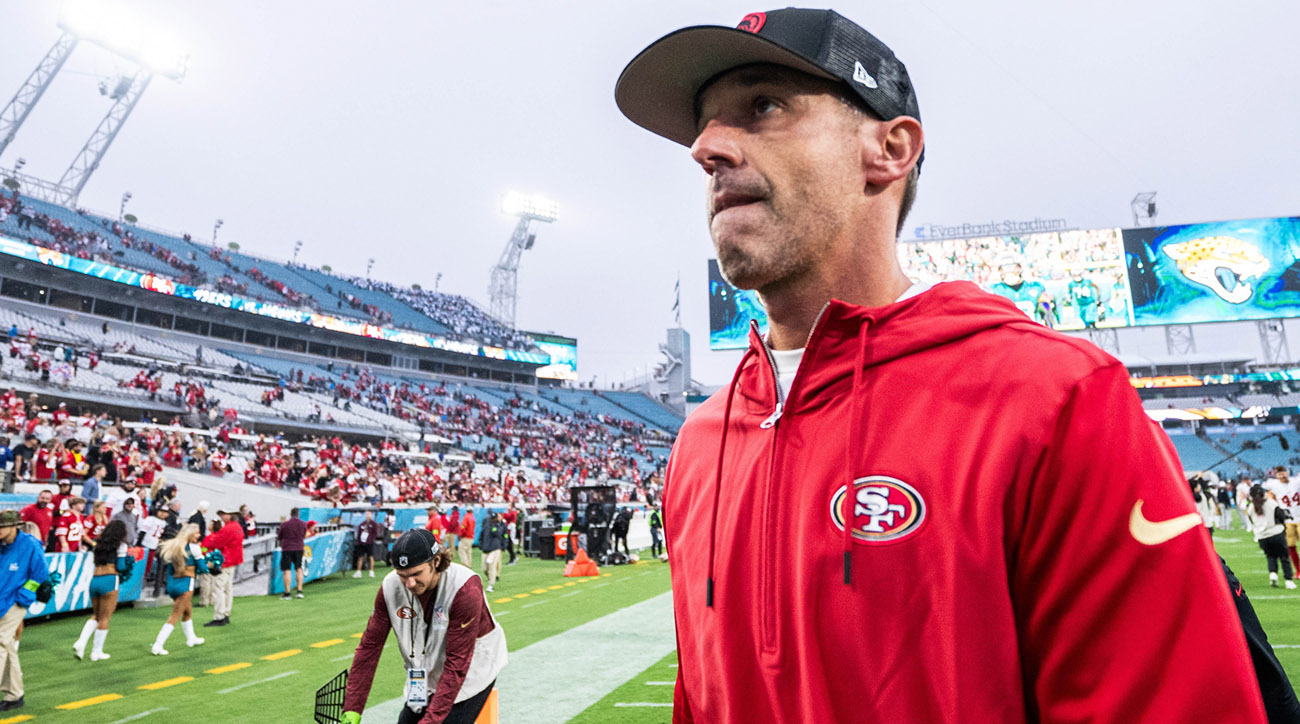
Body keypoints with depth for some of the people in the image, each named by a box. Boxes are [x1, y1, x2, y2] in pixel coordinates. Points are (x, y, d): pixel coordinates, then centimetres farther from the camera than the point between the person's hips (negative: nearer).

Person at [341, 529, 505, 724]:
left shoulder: (465, 589, -31)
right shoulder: (391, 586, -17)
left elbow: (457, 663, -29)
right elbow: (370, 646, -8)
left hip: (472, 673, -5)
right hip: (424, 679, 5)